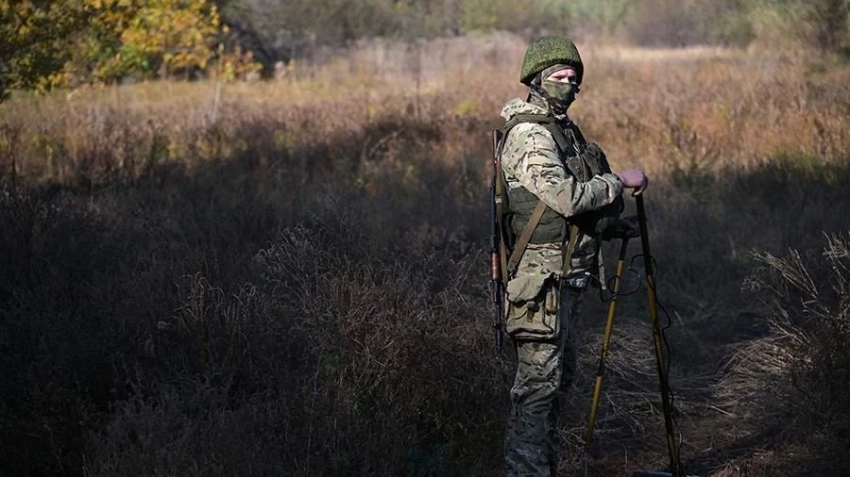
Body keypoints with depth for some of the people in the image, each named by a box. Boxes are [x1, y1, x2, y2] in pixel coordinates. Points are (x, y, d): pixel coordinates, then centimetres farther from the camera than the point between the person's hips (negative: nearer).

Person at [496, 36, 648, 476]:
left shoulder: (561, 128, 16)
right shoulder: (528, 134, -15)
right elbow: (566, 197, -26)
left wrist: (611, 225, 10)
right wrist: (620, 181, -14)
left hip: (565, 274, 10)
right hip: (541, 277, -10)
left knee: (559, 372, 16)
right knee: (539, 376, -8)